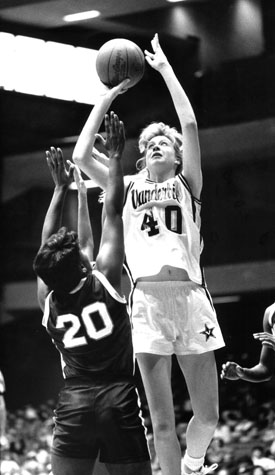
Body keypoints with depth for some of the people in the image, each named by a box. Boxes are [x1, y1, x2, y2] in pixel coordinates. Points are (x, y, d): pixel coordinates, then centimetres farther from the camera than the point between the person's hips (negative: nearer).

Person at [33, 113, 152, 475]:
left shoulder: (48, 300, 5)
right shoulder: (104, 281, -5)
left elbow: (47, 244, 20)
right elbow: (113, 213, 2)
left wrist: (61, 188, 28)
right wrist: (115, 157, 10)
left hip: (73, 404, 3)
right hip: (119, 400, -3)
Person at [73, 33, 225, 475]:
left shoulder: (188, 184, 15)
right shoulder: (128, 187, 19)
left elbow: (190, 125, 2)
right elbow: (81, 155, 10)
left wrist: (165, 68, 7)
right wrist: (106, 98, 14)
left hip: (190, 294, 0)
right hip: (147, 297, 0)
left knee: (208, 414, 2)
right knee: (162, 419, -4)